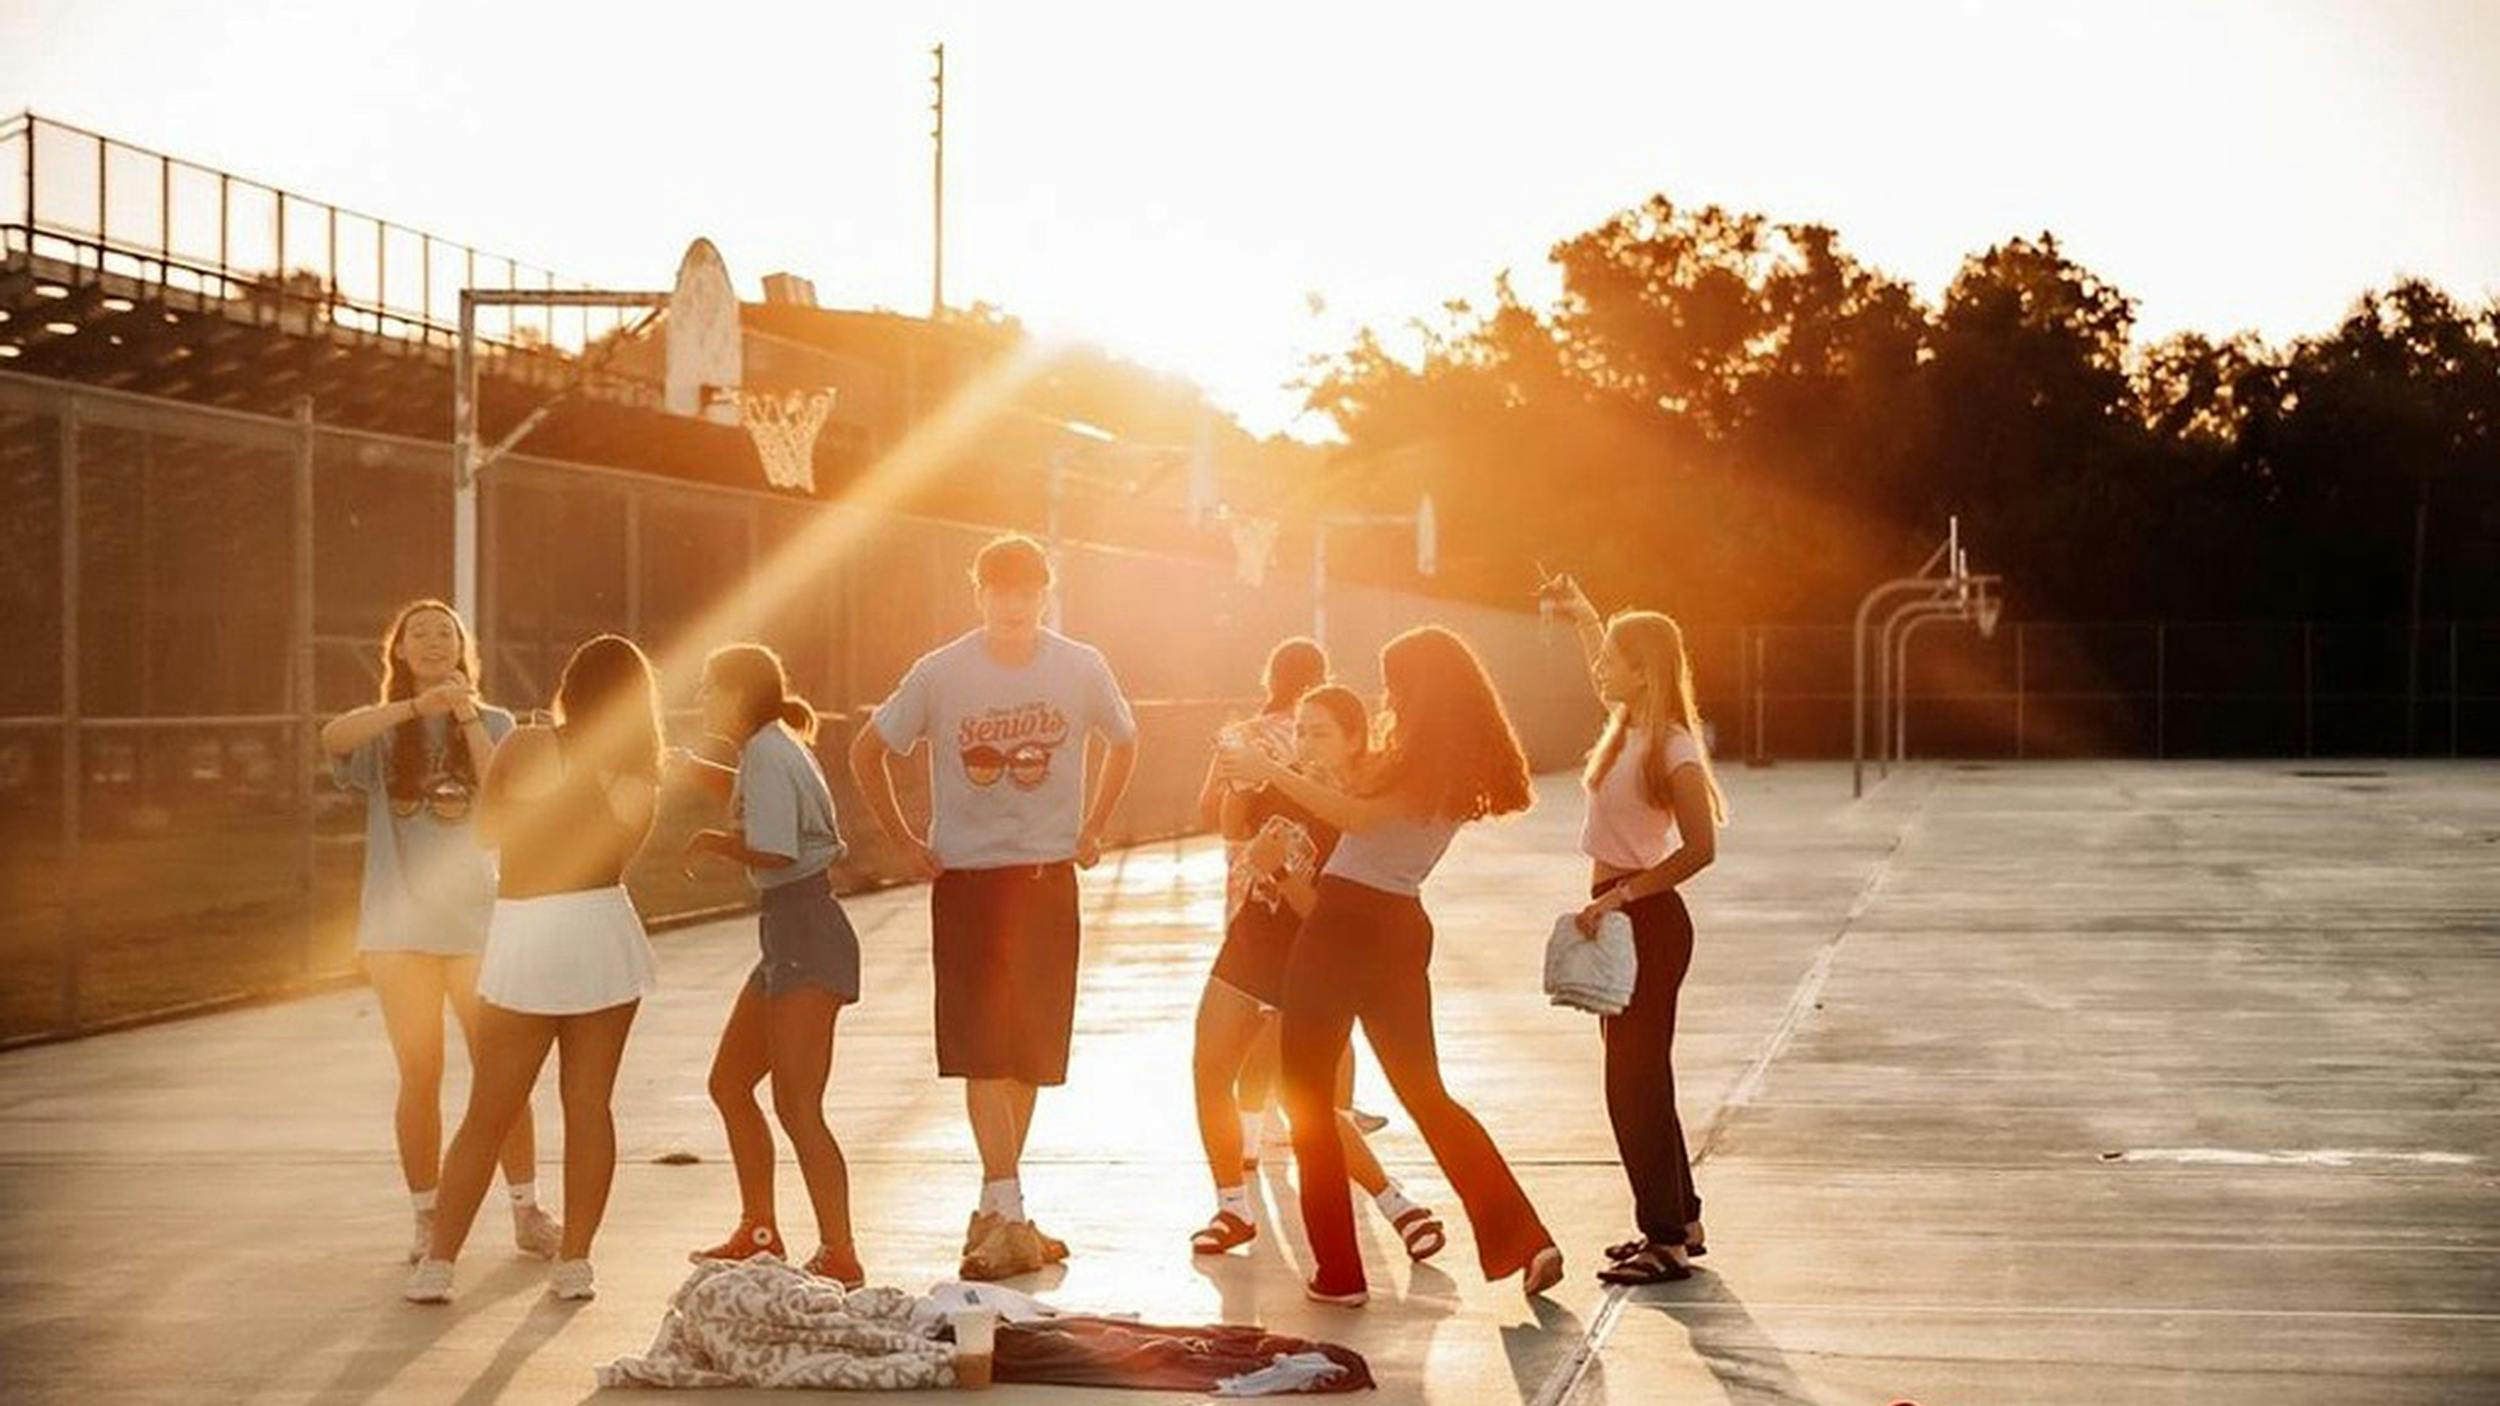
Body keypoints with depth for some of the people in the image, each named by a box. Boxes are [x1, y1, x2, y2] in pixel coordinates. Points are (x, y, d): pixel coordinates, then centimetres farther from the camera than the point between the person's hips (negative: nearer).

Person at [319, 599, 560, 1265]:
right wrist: (417, 706, -29)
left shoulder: (494, 724, 7)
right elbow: (332, 737, -19)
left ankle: (527, 1213, 10)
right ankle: (428, 1221, 13)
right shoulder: (382, 730, 5)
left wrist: (466, 717, -14)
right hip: (401, 929, 0)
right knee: (420, 1078, 5)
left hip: (478, 922, 0)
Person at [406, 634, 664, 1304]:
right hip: (601, 929, 1)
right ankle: (573, 1262, 10)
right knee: (589, 1104, 10)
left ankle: (438, 1263, 6)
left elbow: (484, 827, 10)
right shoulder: (637, 777, -1)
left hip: (523, 934, -1)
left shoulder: (524, 748, -4)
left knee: (487, 1115, 7)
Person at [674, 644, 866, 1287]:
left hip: (807, 934, -11)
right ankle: (759, 1234, 28)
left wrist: (714, 842, -7)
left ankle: (840, 1255, -11)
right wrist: (684, 765, 29)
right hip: (788, 935, 11)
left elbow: (773, 853, -25)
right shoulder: (769, 750, 15)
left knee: (796, 1105, -12)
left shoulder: (769, 755, -14)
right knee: (729, 1082, 18)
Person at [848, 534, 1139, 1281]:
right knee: (984, 1053, -9)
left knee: (1030, 1052, 7)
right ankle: (1010, 1218, -12)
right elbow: (868, 751, 5)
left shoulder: (1081, 669, -4)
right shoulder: (940, 673, -8)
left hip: (1049, 882, 2)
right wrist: (906, 844, 3)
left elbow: (1124, 742, 16)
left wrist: (1091, 831, 11)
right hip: (967, 882, -2)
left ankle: (995, 1208, 19)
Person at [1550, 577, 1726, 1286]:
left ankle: (1668, 1241, -1)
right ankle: (1679, 1221, 25)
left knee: (1635, 1081, -6)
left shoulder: (1672, 749, -18)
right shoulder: (1628, 726, 7)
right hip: (1617, 917, 9)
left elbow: (1700, 848, -25)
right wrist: (1581, 611, 28)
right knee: (1639, 1077, 15)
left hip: (1648, 922, -9)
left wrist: (1620, 897, -24)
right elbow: (1607, 659, 30)